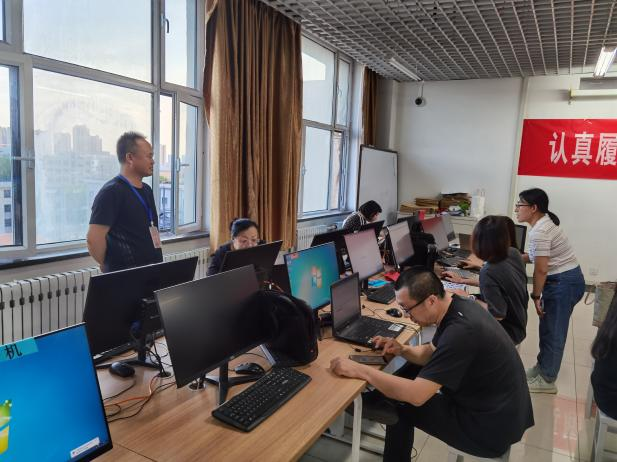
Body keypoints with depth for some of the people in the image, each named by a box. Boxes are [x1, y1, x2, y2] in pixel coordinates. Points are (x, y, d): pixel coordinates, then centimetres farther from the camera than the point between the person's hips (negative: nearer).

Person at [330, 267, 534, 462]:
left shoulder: (461, 330, -33)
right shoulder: (456, 305, -4)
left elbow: (416, 395, -31)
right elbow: (433, 353, 12)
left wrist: (359, 370, -25)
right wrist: (402, 350, -7)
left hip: (492, 427, -9)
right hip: (502, 407, 9)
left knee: (401, 406, 3)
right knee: (416, 366, 13)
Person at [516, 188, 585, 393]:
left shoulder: (539, 232, -23)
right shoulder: (544, 222, 8)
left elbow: (541, 269, -22)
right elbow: (539, 257, 12)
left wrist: (536, 296, -11)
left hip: (564, 283, -10)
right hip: (564, 280, 10)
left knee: (553, 331, 2)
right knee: (548, 328, 18)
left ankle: (547, 380, 14)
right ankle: (543, 366, 33)